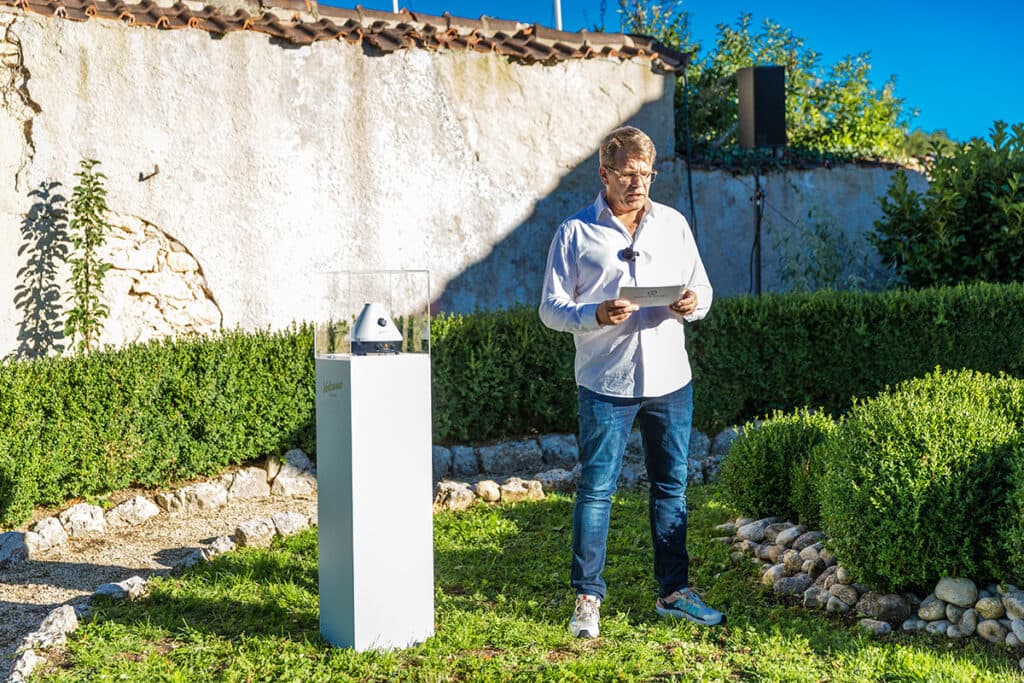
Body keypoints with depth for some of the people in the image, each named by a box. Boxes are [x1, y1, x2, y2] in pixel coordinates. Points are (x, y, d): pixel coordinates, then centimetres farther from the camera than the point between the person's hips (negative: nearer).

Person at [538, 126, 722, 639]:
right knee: (595, 489, -1)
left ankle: (674, 592, 23)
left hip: (669, 379, 4)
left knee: (671, 485, 11)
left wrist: (693, 304, -10)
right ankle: (588, 597, 10)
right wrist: (596, 315, -21)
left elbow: (702, 288, 13)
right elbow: (551, 308, -3)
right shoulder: (575, 232, -1)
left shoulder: (673, 224, 9)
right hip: (605, 384, -3)